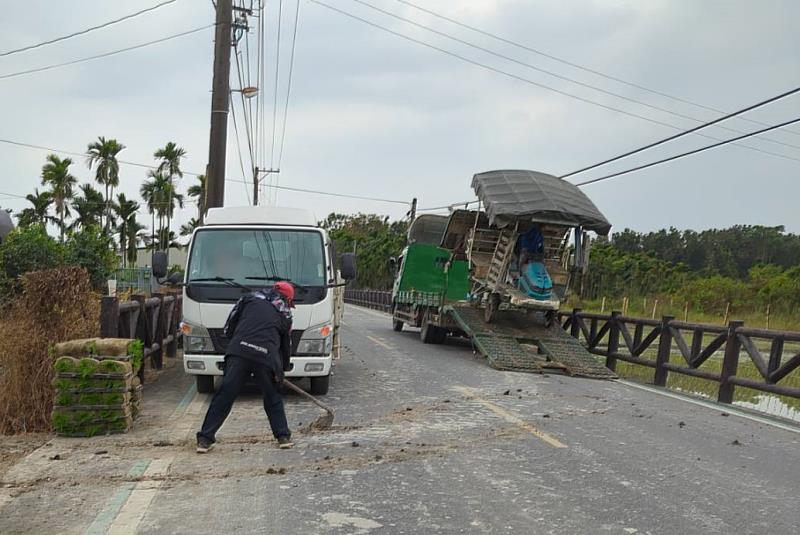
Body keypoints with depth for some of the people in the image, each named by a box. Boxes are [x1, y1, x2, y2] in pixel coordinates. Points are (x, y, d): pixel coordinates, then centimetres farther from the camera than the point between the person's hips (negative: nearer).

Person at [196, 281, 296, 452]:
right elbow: (286, 345, 27)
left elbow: (228, 328, 16)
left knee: (224, 396, 5)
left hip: (239, 352, 0)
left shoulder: (250, 298, 20)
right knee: (273, 398, 19)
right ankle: (284, 437, 20)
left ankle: (205, 439, 6)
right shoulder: (285, 313, 21)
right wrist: (282, 369, 39)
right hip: (266, 357, 0)